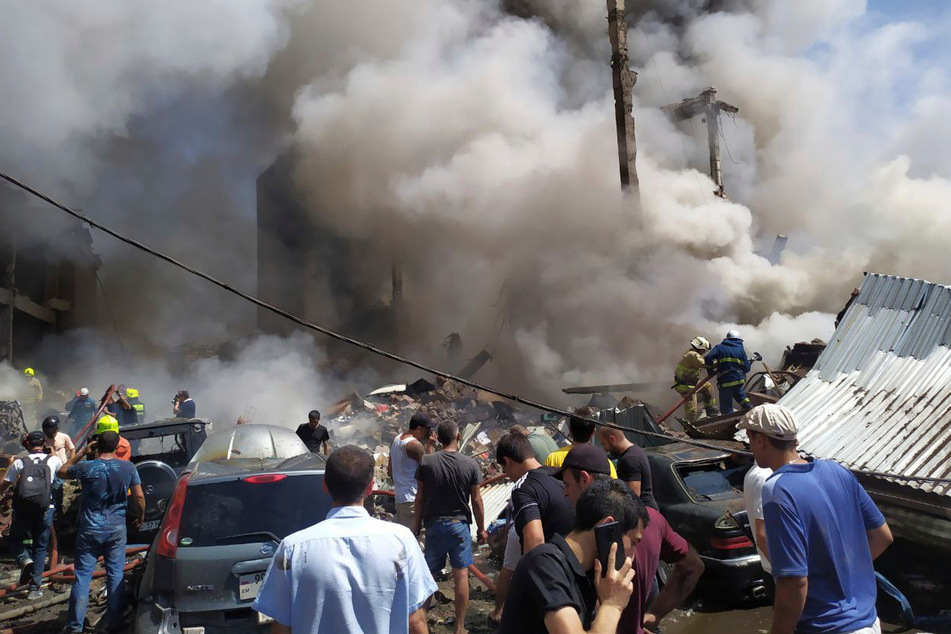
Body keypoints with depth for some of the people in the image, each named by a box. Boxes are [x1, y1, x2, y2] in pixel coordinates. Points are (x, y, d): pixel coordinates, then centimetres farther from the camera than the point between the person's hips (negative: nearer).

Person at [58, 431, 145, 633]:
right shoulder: (128, 468, -7)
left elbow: (62, 471, 9)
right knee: (116, 575, 10)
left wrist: (82, 453, 10)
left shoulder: (86, 468, -11)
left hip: (89, 530, -1)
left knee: (82, 576, 7)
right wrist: (140, 518, 12)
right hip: (116, 529, 1)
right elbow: (139, 497, -3)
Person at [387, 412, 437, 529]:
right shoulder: (415, 445, -17)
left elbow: (390, 471, 19)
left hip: (399, 496, 9)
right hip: (413, 499, -9)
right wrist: (431, 446, -8)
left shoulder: (396, 440, 12)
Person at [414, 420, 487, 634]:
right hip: (459, 524, -1)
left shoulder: (426, 462, -7)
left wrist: (418, 525, 9)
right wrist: (481, 528, 7)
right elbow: (476, 500, -4)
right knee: (461, 575, 5)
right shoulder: (470, 464, -8)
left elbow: (420, 498, -2)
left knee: (428, 574, 14)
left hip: (434, 524, 1)